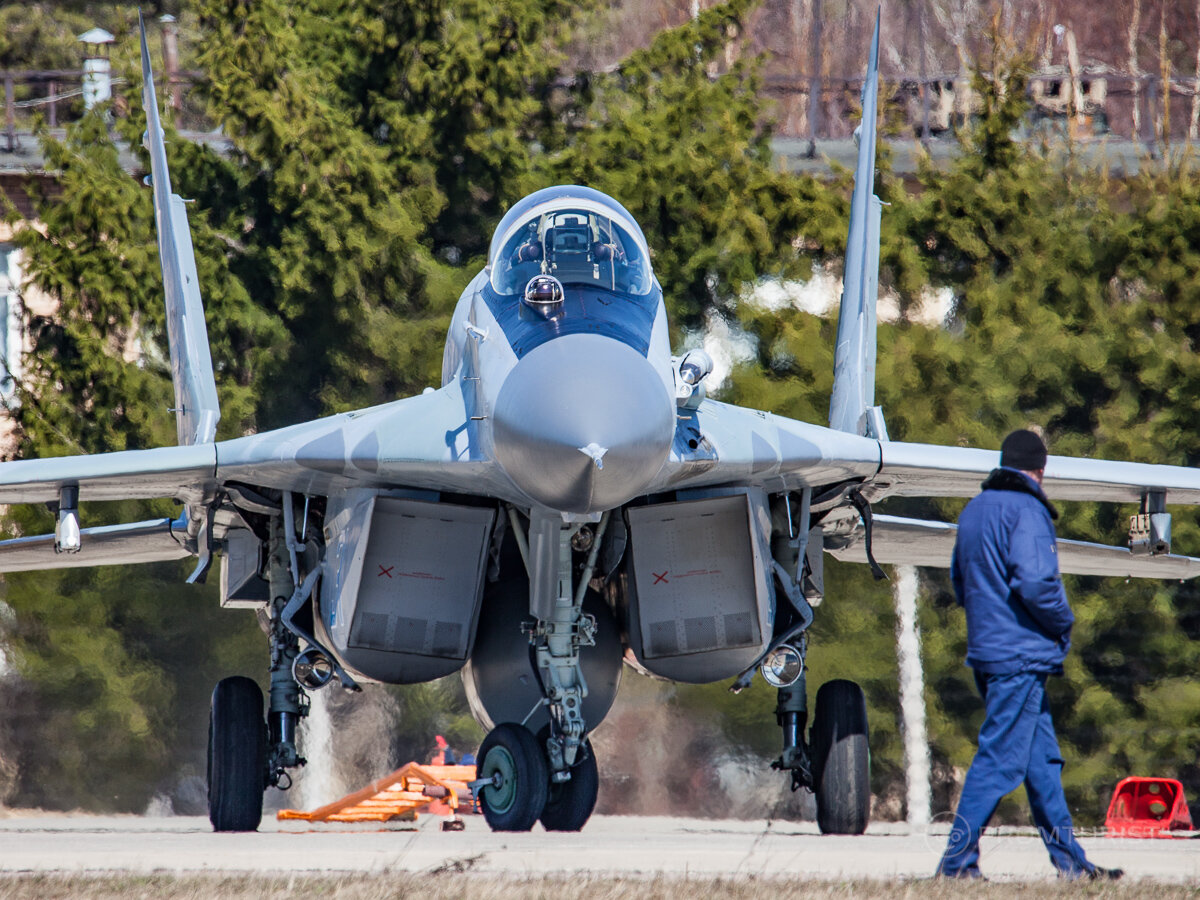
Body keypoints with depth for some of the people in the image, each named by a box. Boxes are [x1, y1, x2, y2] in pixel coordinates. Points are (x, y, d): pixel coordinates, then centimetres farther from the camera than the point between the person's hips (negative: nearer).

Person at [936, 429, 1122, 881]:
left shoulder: (973, 511, 16)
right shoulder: (1027, 510, -13)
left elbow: (959, 582, 23)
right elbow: (1034, 581, -23)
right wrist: (1063, 623, -7)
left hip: (986, 648, 9)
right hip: (1021, 654, -9)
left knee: (1042, 758, 13)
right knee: (1000, 758, -7)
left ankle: (1070, 860, 16)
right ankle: (958, 860, -9)